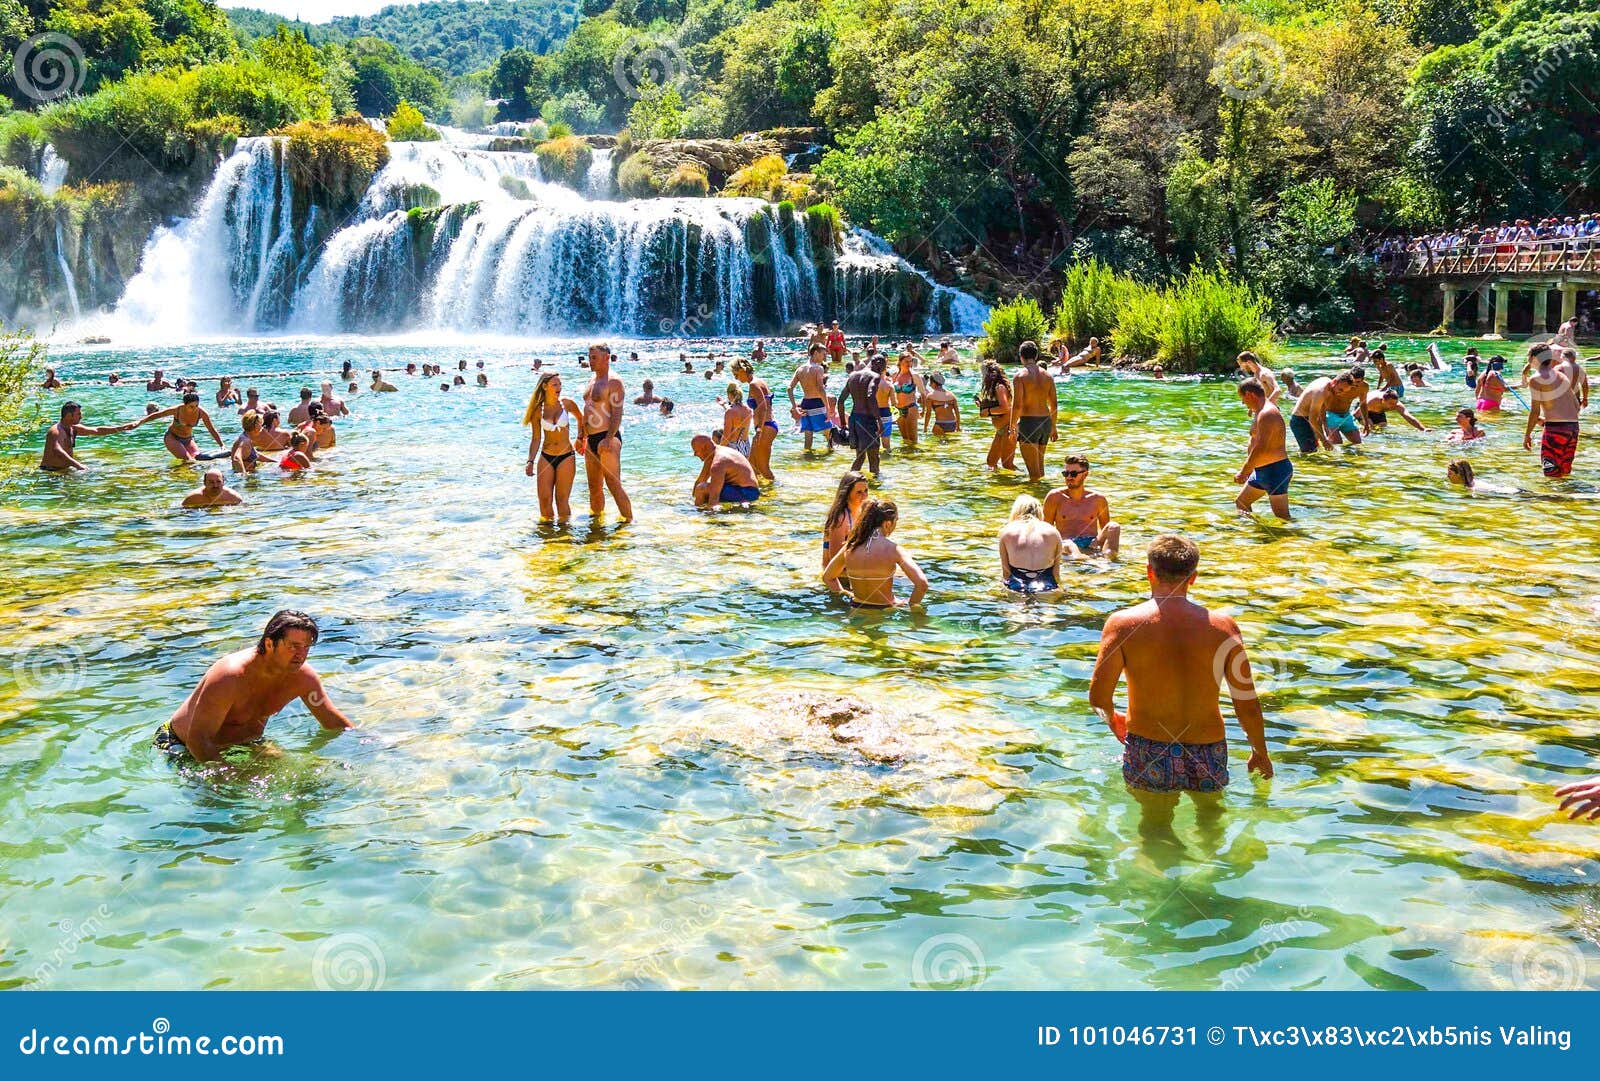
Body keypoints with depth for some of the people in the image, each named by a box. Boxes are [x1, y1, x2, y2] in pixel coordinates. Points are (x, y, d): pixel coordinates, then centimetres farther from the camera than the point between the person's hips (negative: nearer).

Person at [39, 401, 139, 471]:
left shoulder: (74, 428, 6)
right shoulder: (56, 431, -21)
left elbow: (97, 431, 13)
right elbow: (57, 452, -37)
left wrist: (123, 427, 10)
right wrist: (77, 465, -47)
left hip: (65, 469, 9)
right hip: (50, 471, -9)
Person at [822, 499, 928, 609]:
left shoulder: (850, 547, -4)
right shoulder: (893, 550, -17)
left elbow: (827, 577, 11)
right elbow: (922, 584, -23)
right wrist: (911, 606, -7)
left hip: (856, 608, 6)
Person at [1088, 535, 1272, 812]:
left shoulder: (1123, 623, -11)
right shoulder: (1222, 627, -7)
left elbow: (1098, 698, -12)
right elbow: (1248, 706, -3)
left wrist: (1114, 721, 12)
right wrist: (1260, 753, 16)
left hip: (1147, 754, -2)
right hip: (1208, 756, 2)